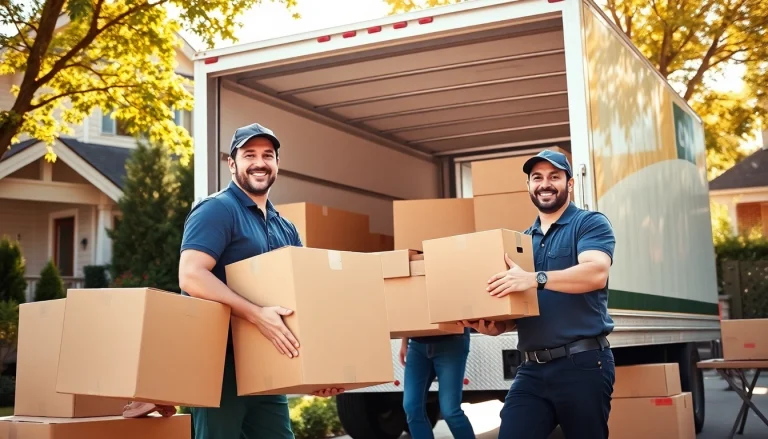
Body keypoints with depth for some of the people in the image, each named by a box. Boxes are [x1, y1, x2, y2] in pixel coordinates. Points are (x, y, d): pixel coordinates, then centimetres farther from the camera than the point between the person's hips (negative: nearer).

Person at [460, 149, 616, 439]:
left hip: (581, 363, -5)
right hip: (532, 369, 5)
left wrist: (535, 279, -29)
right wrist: (494, 326, -1)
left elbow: (596, 272, -19)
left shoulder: (590, 224, 0)